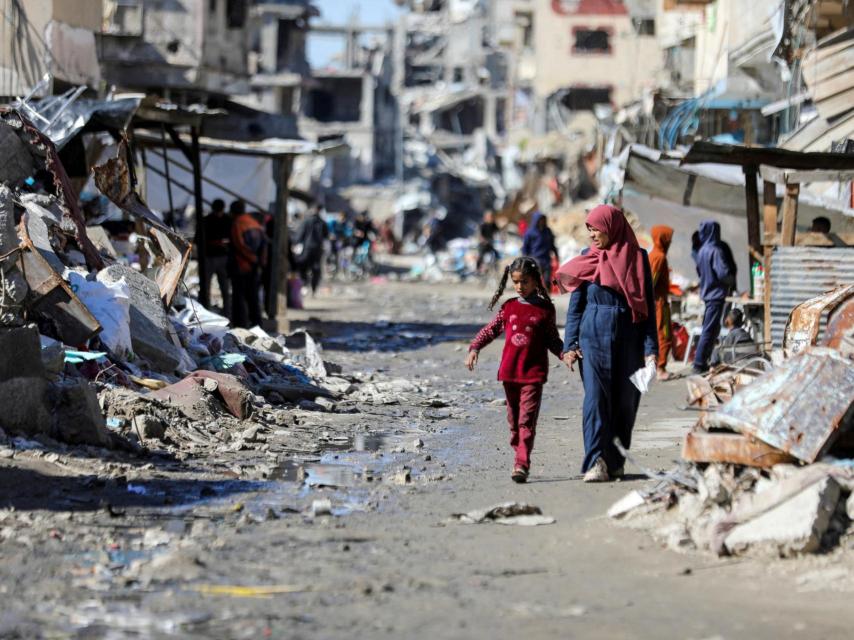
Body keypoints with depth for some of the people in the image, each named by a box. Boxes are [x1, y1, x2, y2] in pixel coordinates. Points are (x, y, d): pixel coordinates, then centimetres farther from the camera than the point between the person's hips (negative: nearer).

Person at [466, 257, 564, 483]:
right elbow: (491, 330, 13)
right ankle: (520, 456, 24)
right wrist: (474, 348, -1)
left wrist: (565, 353, -10)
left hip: (533, 372, -4)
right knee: (514, 419, 12)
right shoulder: (509, 307, 8)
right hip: (509, 371, 4)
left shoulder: (545, 309, 0)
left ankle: (522, 464, -16)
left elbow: (552, 339, 7)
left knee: (527, 419, -11)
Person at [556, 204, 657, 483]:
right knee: (596, 397, -10)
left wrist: (650, 347, -5)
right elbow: (575, 304, 7)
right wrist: (570, 344, -2)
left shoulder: (637, 258, 3)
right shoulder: (587, 258, 6)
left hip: (628, 338, 0)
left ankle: (615, 461, 17)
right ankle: (596, 462, -17)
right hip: (594, 337, 0)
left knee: (624, 401, 4)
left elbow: (648, 305, 2)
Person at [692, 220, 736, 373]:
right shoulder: (715, 251, -17)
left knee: (712, 328, 17)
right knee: (710, 330, -5)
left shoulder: (701, 251, 9)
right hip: (716, 293, -9)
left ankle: (701, 361, 20)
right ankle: (700, 363, -5)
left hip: (706, 293, 9)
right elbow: (723, 273, -22)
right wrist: (731, 280, -3)